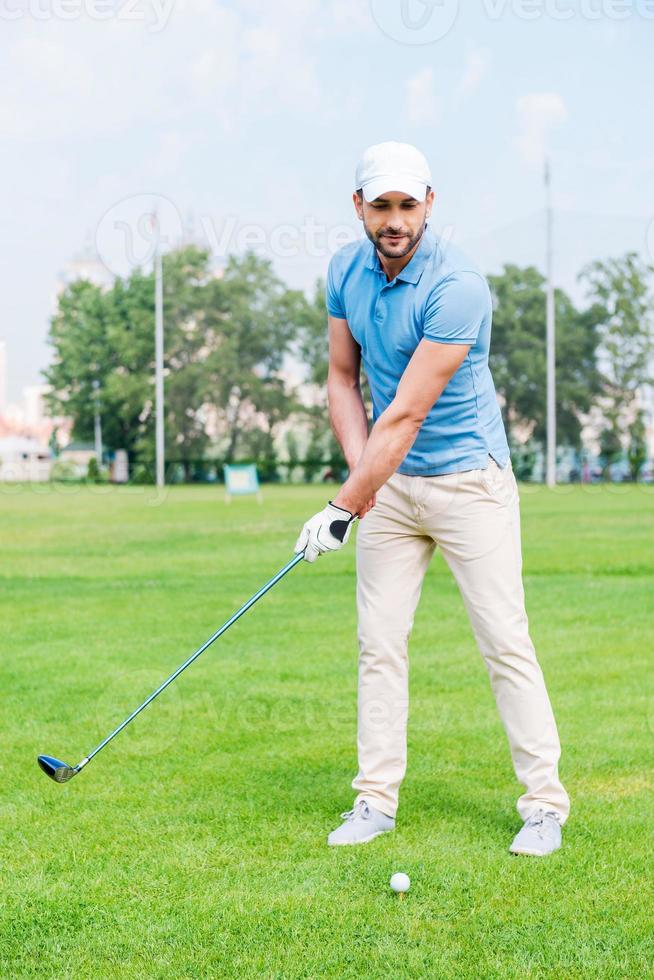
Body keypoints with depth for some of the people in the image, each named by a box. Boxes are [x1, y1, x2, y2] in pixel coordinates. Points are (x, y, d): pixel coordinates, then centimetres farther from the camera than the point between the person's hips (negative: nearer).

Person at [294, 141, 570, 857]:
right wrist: (361, 471, -6)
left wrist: (343, 508, -25)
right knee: (379, 643, 4)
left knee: (505, 642, -4)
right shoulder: (346, 270, 0)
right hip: (389, 483, 6)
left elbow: (407, 414, -25)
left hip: (468, 480, -6)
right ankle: (376, 799, 13)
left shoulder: (457, 287, -23)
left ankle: (544, 803, 6)